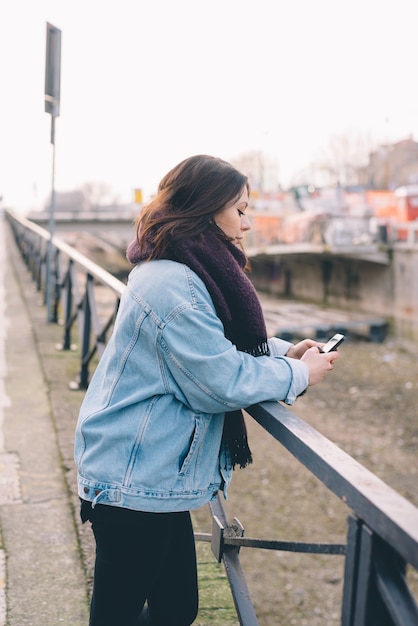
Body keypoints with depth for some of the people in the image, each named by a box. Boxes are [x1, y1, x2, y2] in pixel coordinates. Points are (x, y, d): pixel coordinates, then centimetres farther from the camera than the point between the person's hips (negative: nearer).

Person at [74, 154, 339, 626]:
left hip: (151, 476, 10)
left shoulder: (181, 272, 10)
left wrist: (283, 350, 5)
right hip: (134, 484, -10)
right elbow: (222, 383, -23)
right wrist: (299, 374, -9)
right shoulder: (173, 285, -23)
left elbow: (220, 344, 21)